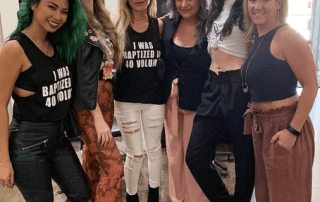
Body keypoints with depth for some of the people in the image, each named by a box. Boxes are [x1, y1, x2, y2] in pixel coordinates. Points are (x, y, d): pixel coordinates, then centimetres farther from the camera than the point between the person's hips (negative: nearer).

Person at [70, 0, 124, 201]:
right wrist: (97, 117, -18)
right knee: (113, 166, -5)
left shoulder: (99, 25, 8)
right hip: (88, 106, -8)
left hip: (105, 98, 8)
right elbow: (82, 77, -18)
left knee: (93, 154, 20)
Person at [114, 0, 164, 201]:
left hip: (154, 97, 2)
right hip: (126, 100, -2)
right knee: (135, 154, 5)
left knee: (154, 148, 16)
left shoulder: (159, 25, 0)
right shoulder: (118, 25, -6)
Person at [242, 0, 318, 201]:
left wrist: (293, 130, -21)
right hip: (260, 127, 8)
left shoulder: (286, 36, -15)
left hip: (284, 126, -8)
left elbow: (311, 85, -19)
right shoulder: (256, 39, 9)